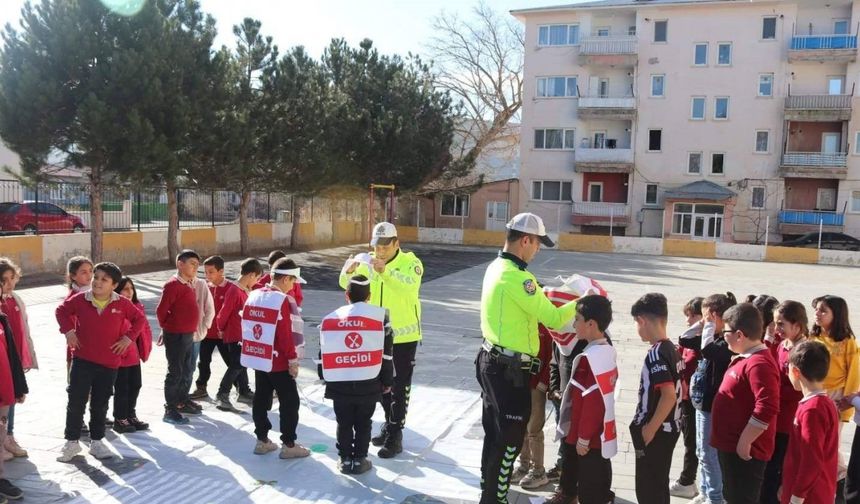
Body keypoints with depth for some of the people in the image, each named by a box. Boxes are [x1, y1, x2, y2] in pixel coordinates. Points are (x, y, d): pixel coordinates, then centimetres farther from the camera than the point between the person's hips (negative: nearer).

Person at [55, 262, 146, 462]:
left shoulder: (122, 304, -6)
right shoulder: (80, 300, -4)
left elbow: (140, 319, 5)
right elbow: (62, 310, 12)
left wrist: (128, 337, -4)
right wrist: (68, 330, 1)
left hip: (109, 363, 0)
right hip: (82, 360, 0)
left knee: (100, 405, 12)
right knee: (76, 402, 3)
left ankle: (97, 441, 26)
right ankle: (72, 442, 17)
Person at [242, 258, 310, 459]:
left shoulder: (253, 295, 5)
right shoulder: (283, 300, -18)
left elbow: (246, 327, 11)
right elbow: (285, 335, -19)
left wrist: (251, 352, 19)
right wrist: (293, 360, -12)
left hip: (257, 359, 8)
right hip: (278, 362, -8)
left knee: (261, 400, 15)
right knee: (290, 402, 3)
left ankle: (262, 440, 24)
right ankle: (289, 445, 7)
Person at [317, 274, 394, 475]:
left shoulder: (330, 318, 4)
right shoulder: (379, 315, -2)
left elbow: (324, 352, 9)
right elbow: (386, 352, 0)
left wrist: (325, 377, 23)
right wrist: (387, 381, 9)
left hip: (339, 382, 1)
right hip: (368, 382, -1)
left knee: (344, 423, 16)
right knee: (363, 423, 13)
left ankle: (345, 460, 23)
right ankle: (360, 460, 19)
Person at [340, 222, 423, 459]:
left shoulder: (410, 262, -14)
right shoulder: (369, 262, 0)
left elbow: (411, 283, -34)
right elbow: (346, 284, -6)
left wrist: (385, 271, -48)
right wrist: (349, 270, -29)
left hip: (404, 335, -5)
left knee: (400, 387, 1)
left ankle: (395, 436, 10)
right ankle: (389, 425, 35)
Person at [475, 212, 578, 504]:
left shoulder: (495, 267, 7)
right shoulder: (517, 277, -23)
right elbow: (553, 319, -18)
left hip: (492, 361, 10)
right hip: (510, 370, -10)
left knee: (494, 432, 22)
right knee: (510, 439, 4)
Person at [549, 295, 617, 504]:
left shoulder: (590, 357, -25)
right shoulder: (608, 351, 5)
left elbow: (592, 401, -25)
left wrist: (583, 437, -17)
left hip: (589, 438, -9)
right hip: (602, 434, 9)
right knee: (598, 485, 22)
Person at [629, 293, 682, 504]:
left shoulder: (656, 353, -20)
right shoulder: (672, 349, 8)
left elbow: (669, 395, -28)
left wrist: (649, 428, -20)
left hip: (655, 432, -9)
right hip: (669, 428, 9)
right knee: (658, 484, 19)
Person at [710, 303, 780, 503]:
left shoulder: (759, 364, -23)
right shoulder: (744, 358, 10)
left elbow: (767, 408, -31)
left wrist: (744, 442, -25)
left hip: (744, 450, -10)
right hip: (731, 445, 10)